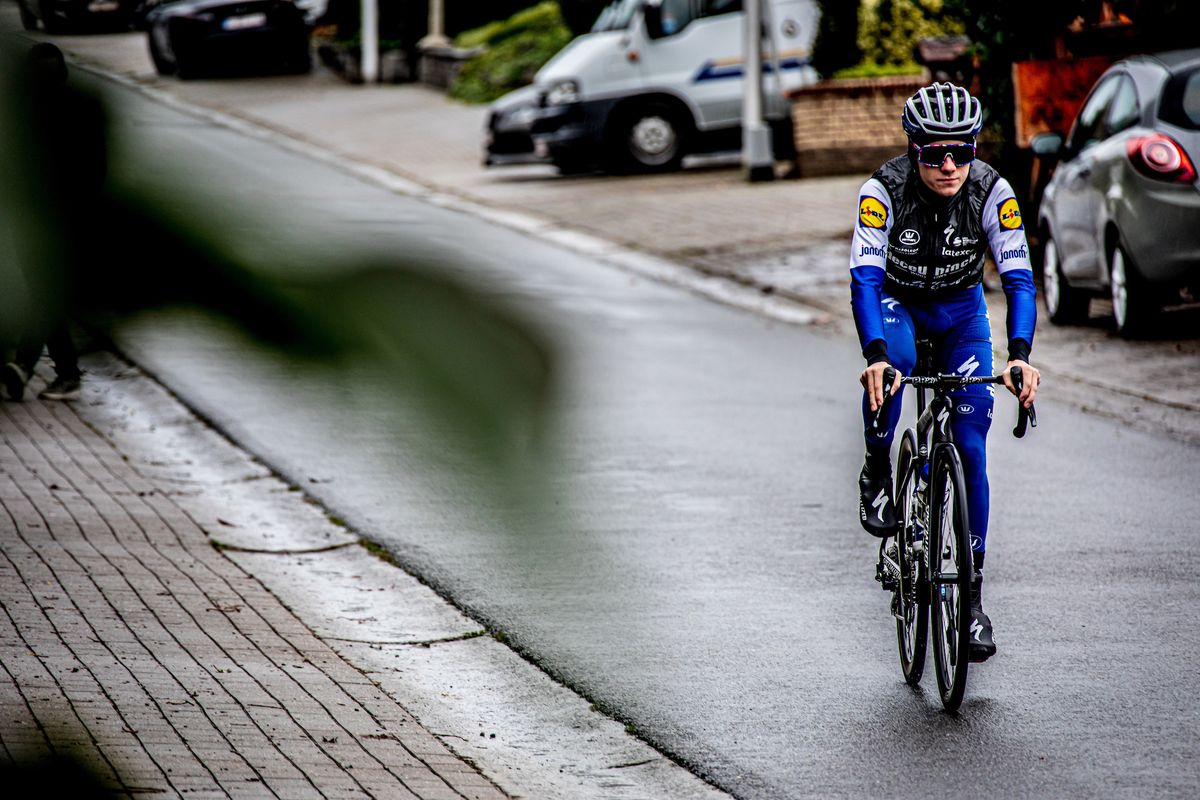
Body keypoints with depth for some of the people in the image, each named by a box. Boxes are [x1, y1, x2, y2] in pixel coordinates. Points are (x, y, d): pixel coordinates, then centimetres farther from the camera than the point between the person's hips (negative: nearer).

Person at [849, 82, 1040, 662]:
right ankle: (877, 473, -13)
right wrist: (875, 356, -52)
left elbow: (1018, 277, -28)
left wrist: (1020, 354, -45)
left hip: (961, 311, 2)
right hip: (897, 303, -2)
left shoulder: (991, 191, -24)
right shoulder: (885, 189, -28)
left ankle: (973, 592, 1)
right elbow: (864, 277, -36)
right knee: (895, 358, -38)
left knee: (971, 447, -9)